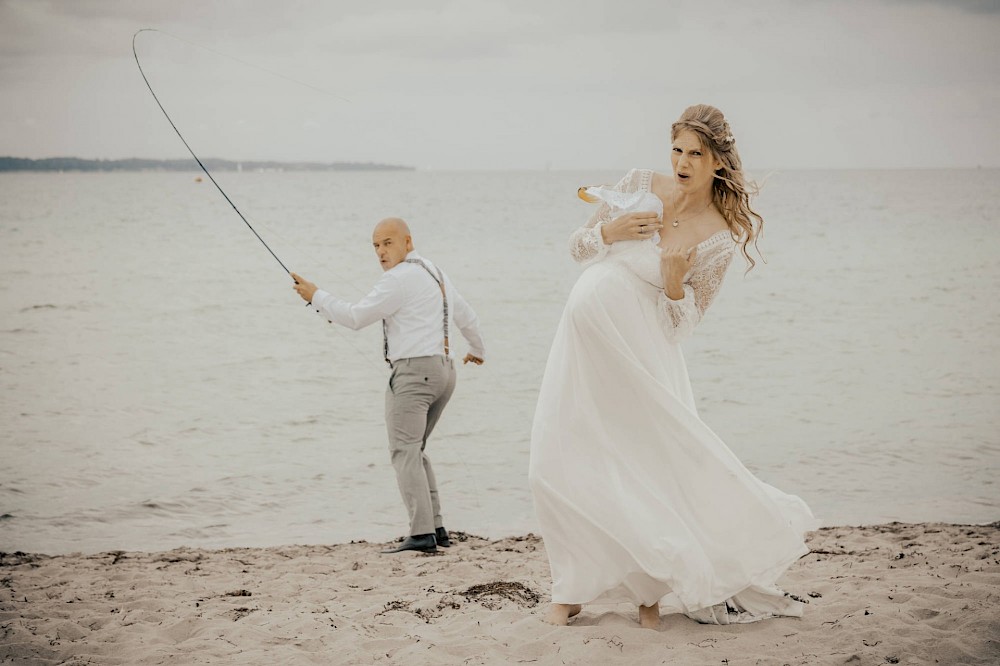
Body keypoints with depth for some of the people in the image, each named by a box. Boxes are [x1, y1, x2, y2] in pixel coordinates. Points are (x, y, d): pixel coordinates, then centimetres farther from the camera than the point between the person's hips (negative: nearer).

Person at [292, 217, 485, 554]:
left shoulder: (400, 277, -9)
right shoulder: (435, 273, 21)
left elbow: (356, 317, -10)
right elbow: (468, 318, 32)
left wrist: (315, 296, 1)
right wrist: (478, 350, 49)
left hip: (413, 369, -10)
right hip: (444, 370, 10)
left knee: (404, 450, -13)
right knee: (415, 450, 16)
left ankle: (421, 534, -22)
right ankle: (436, 528, 10)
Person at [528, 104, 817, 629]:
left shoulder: (720, 238, -7)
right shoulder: (641, 185, 3)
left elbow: (682, 324, -3)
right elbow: (577, 245, 11)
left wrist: (674, 283, -22)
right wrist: (610, 231, -9)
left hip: (635, 350, -4)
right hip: (581, 338, 4)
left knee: (651, 461, -6)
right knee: (558, 463, 1)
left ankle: (653, 586, 14)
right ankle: (574, 589, 15)